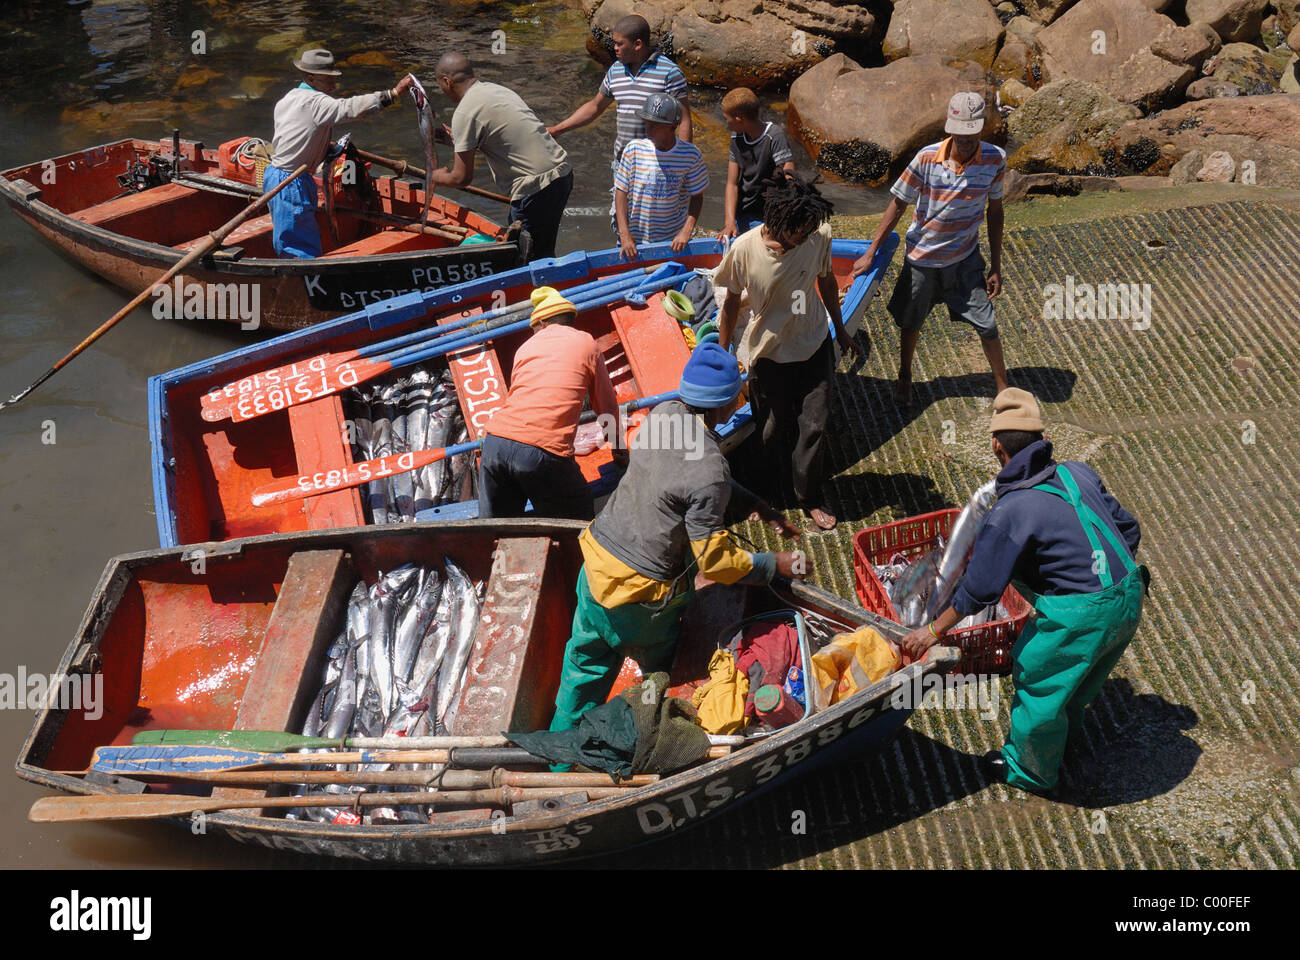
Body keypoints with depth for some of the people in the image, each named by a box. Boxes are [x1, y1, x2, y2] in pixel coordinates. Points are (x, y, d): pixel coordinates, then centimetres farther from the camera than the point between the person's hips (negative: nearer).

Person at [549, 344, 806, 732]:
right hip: (642, 590, -6)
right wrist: (774, 564, -8)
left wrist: (759, 507, 12)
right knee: (661, 670, 22)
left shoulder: (664, 414, -5)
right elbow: (713, 560, -20)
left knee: (586, 661, 22)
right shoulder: (709, 472, -28)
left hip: (597, 558, 6)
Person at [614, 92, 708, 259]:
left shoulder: (690, 154, -6)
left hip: (673, 241, 0)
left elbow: (697, 196, 1)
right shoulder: (634, 150, -6)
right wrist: (624, 235, -11)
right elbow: (621, 192, -3)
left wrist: (686, 231, -12)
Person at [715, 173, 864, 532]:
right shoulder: (745, 250, -24)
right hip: (768, 353, -2)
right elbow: (732, 302, -8)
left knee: (815, 425, 3)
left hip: (813, 345, 2)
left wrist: (840, 331, 16)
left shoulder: (819, 237, -17)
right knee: (773, 427, 11)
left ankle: (810, 496, 26)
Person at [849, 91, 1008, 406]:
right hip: (922, 256, 0)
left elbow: (994, 210, -2)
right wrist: (871, 253, -7)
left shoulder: (995, 159, -15)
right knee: (911, 322, 16)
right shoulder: (927, 158, -21)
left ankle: (1002, 385, 26)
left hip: (965, 259, 1)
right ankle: (905, 377, 42)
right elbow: (898, 204, -9)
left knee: (987, 324, 2)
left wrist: (996, 266, 0)